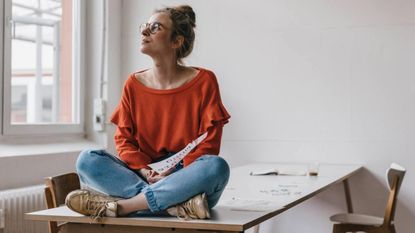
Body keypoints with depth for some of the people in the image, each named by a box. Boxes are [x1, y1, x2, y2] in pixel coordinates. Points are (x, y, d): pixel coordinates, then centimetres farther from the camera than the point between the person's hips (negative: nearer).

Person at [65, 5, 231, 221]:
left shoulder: (203, 81, -2)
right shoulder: (134, 84, 7)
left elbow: (208, 143, -5)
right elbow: (124, 139, 7)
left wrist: (175, 174, -18)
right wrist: (144, 171, -13)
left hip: (187, 180, -2)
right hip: (142, 175, 3)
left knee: (216, 166, -35)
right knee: (87, 160, -19)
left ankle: (118, 205, -31)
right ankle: (175, 205, -31)